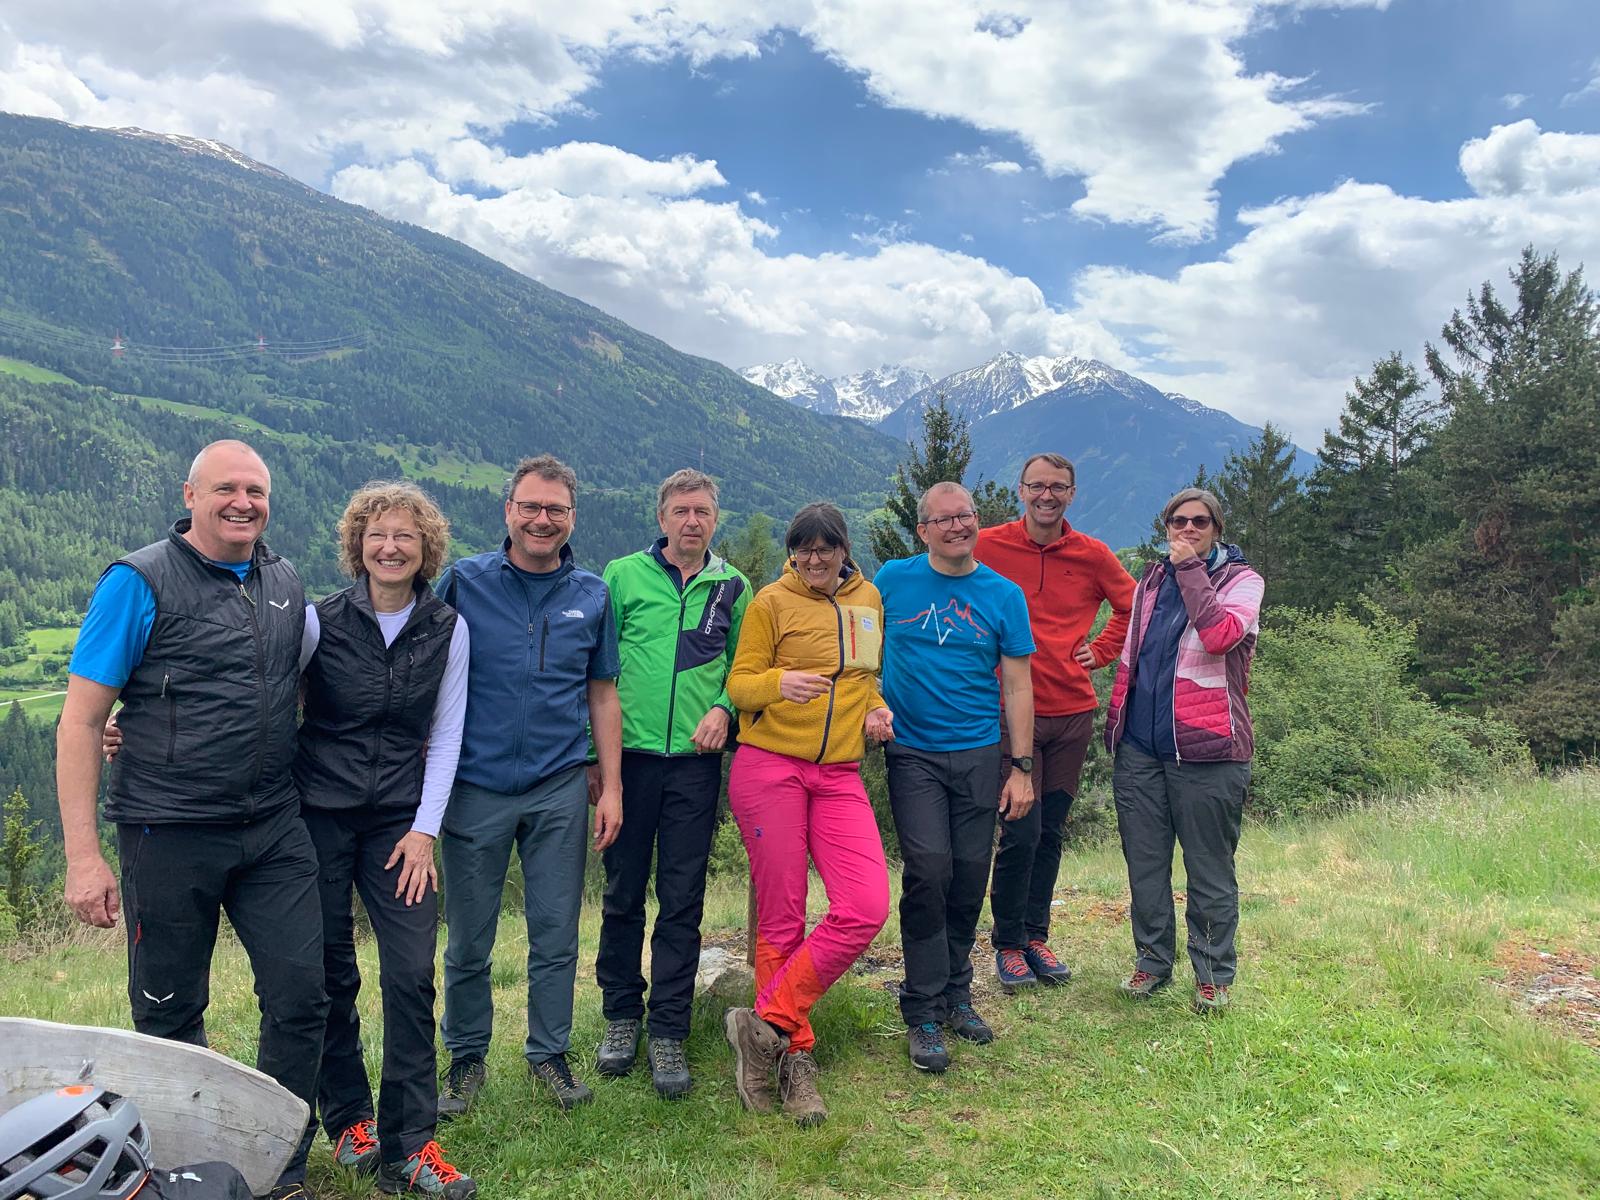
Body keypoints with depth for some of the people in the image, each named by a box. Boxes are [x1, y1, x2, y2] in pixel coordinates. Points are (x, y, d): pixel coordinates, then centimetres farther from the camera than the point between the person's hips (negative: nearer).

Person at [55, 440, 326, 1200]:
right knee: (170, 1019, 9)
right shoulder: (139, 584, -7)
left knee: (301, 996, 2)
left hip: (274, 831, 4)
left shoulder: (285, 584, 8)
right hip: (170, 836, -4)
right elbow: (81, 720, -9)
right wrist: (83, 855, -13)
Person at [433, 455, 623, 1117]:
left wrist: (610, 785, 6)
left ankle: (549, 1052, 28)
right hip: (475, 787, -1)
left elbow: (602, 693, 10)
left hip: (559, 789, 2)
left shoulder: (592, 595, 5)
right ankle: (467, 1058, 29)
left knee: (556, 935, 9)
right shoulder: (462, 581, -2)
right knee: (469, 940, 8)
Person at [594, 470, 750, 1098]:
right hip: (630, 755, -1)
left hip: (695, 761, 1)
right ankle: (621, 1014, 26)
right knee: (623, 893, 9)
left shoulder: (732, 586, 8)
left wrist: (724, 707, -6)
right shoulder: (623, 575, 2)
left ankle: (668, 1031, 14)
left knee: (682, 902, 4)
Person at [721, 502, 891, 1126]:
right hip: (769, 767, -4)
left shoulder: (868, 600, 14)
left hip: (839, 775, 4)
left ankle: (767, 1024, 1)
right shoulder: (772, 602, 0)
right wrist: (780, 682, -23)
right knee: (781, 919, 0)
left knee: (865, 908, -11)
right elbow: (739, 684, -2)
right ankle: (795, 1055, 16)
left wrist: (877, 709, 7)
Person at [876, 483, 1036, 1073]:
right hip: (912, 752, -2)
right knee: (929, 870, -12)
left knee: (970, 877, 6)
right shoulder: (893, 580, 1)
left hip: (979, 754, 2)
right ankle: (923, 1013, 0)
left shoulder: (1004, 595, 3)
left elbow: (1017, 685, 4)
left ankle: (956, 995, 26)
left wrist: (1021, 767, 1)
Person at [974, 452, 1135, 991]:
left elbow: (1133, 606, 18)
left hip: (1073, 712, 3)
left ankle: (1036, 937, 24)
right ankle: (1008, 945, 12)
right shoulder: (987, 546, -3)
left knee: (1051, 833, 11)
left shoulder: (1092, 555, 4)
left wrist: (1100, 651, 7)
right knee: (1021, 833, -6)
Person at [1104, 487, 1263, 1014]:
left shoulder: (1241, 580, -1)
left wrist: (1190, 569, -15)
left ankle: (1213, 974, 18)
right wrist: (1115, 722, 14)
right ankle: (1152, 959, 26)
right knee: (1145, 865, 11)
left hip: (1205, 752, -5)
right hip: (1139, 748, 5)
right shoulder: (1152, 580, 15)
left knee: (1210, 872, 5)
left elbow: (1219, 636, -22)